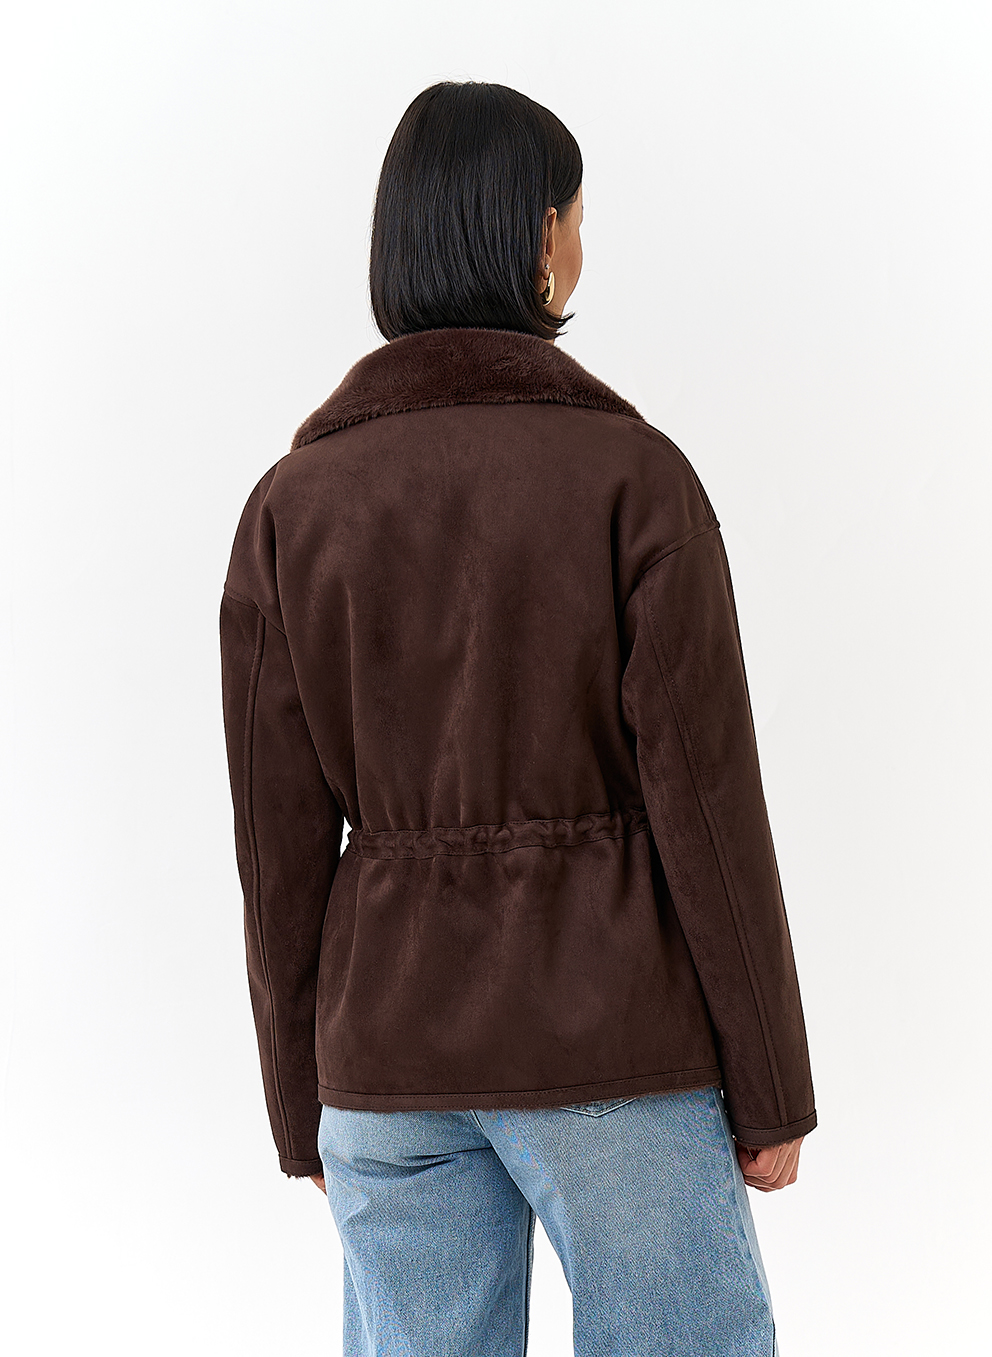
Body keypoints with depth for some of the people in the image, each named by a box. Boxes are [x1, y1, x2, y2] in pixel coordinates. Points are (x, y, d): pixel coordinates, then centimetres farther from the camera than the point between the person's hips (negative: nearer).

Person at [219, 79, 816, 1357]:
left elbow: (281, 845, 0)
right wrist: (772, 1091, -2)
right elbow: (707, 806, -13)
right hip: (609, 1041, -3)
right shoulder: (634, 474, -12)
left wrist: (305, 1104, 11)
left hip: (399, 1044, 4)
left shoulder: (291, 504, -2)